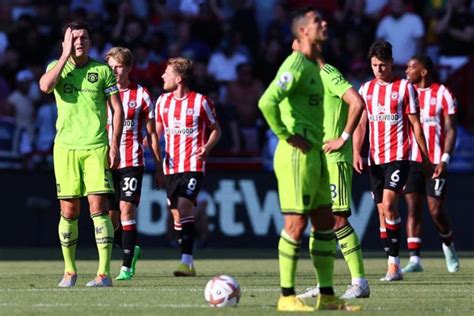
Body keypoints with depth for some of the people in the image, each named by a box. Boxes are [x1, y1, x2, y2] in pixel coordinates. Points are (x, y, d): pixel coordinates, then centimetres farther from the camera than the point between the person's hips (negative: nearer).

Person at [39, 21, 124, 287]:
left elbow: (117, 109, 6)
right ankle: (70, 270, 16)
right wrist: (66, 55, -10)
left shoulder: (102, 70, 5)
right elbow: (45, 86, -14)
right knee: (69, 210, 3)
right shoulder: (57, 67, 8)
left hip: (96, 147, -1)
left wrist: (115, 144, -3)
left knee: (99, 206, -10)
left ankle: (104, 273, -11)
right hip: (65, 146, 1)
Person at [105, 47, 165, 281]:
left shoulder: (140, 94, 4)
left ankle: (127, 266, -13)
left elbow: (151, 134, 8)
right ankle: (131, 250, 30)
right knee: (110, 217, 3)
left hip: (132, 162, -3)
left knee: (126, 208, -15)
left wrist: (159, 167, 5)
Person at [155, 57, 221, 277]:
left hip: (193, 166, -6)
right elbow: (158, 129, 23)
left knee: (184, 207, -21)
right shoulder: (162, 101, 10)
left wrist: (207, 147, -13)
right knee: (177, 215, 5)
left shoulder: (201, 102, -4)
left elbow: (215, 129, 5)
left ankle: (187, 260, -24)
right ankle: (188, 265, 13)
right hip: (171, 166, 6)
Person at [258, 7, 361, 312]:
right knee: (297, 222, -7)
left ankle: (327, 295, 15)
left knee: (325, 221, 10)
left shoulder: (314, 66, 17)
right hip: (297, 154, -10)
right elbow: (267, 101, -26)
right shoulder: (296, 64, -13)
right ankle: (287, 296, -1)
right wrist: (286, 136, -18)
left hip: (315, 153, 10)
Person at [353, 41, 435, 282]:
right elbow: (360, 124, 11)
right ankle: (394, 266, 10)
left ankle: (393, 262, -16)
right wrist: (356, 152, -3)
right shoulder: (366, 89, 12)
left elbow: (415, 124, 2)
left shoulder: (404, 87, 0)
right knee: (382, 211, 5)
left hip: (398, 157, -5)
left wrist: (426, 158, 0)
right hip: (375, 160, 5)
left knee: (388, 205, -19)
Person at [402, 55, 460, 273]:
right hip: (412, 160, 4)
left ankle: (448, 244, 25)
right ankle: (414, 260, -5)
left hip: (435, 161, -4)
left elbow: (450, 130, -5)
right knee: (413, 208, -4)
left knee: (435, 209, -4)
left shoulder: (442, 94, -3)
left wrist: (445, 159, -14)